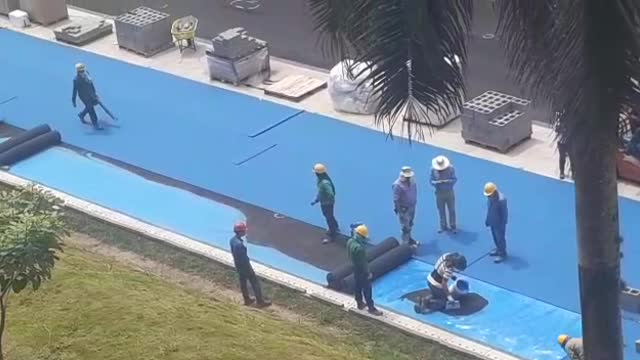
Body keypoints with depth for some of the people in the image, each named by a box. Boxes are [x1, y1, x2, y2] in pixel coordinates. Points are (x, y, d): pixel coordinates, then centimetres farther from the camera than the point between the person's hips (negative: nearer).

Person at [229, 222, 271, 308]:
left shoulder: (232, 240, -5)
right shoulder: (239, 244, -35)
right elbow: (243, 258, -28)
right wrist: (249, 268, -16)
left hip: (238, 265, 9)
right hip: (244, 265, -9)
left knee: (243, 281, 21)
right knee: (254, 282, 5)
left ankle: (247, 300, 35)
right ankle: (260, 301, 13)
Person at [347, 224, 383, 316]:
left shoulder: (350, 241, -10)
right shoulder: (359, 248, -37)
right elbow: (363, 263, -27)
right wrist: (368, 273, -14)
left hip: (355, 269, 9)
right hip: (362, 271, -9)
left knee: (358, 287, 25)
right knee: (367, 290, 8)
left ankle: (360, 303, 43)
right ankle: (371, 308, 21)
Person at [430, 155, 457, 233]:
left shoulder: (450, 168, -12)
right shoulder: (433, 169, -8)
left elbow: (454, 179, -8)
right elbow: (432, 181, -4)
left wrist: (447, 181, -27)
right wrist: (437, 182, -26)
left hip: (449, 192, -1)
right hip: (439, 193, 1)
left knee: (451, 210, 7)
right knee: (441, 211, 9)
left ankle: (453, 226, 20)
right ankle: (444, 226, 24)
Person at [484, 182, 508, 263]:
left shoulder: (501, 199, -30)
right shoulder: (490, 197, -6)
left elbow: (504, 213, -23)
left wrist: (503, 224, -18)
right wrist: (487, 220, 14)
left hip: (499, 223, -8)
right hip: (492, 222, 8)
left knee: (500, 238, 7)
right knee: (495, 237, 23)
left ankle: (502, 254, 21)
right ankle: (498, 249, 42)